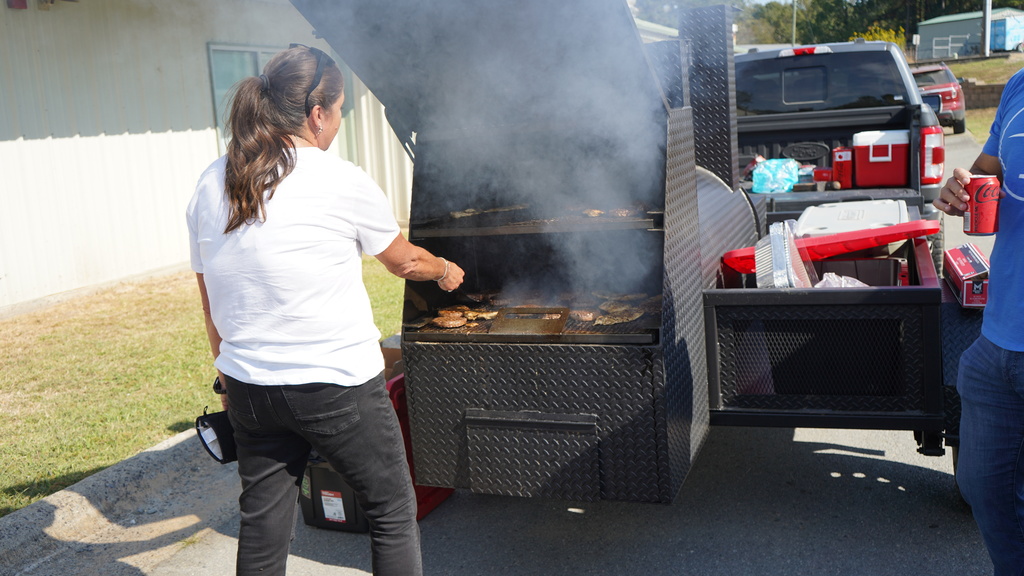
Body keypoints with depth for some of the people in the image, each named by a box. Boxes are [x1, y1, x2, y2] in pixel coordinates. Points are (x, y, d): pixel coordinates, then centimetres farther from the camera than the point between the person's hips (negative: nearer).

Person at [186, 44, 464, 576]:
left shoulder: (210, 186, 5)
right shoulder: (342, 182, -10)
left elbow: (211, 302, 11)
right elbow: (404, 262, 6)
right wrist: (446, 270, 27)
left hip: (250, 389, 6)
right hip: (337, 387, -5)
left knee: (262, 532, 16)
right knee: (392, 513, 11)